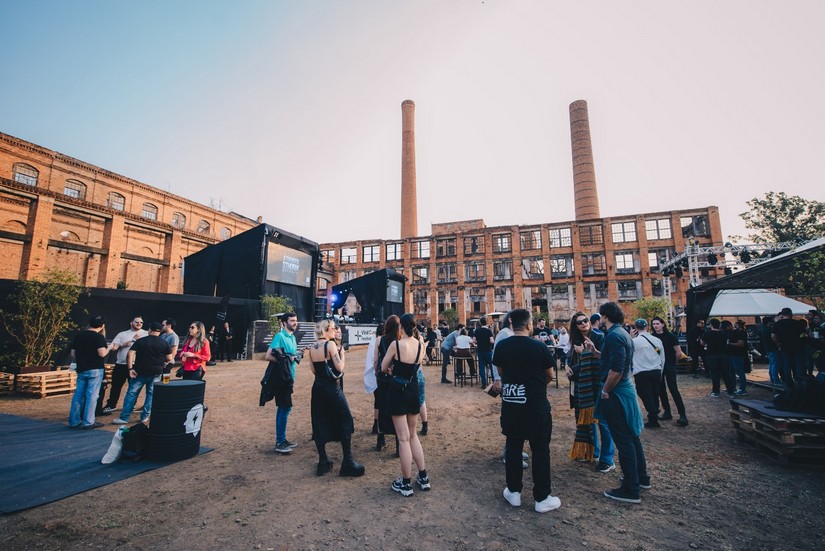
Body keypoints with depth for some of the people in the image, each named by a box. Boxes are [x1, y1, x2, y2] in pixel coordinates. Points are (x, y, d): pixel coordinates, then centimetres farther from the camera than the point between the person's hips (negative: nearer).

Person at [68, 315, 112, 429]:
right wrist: (109, 347, -1)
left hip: (81, 369, 7)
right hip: (94, 369, -7)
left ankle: (74, 421, 18)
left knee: (78, 395, 12)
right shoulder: (99, 336, -12)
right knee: (91, 395, -2)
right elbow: (102, 353, -19)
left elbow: (73, 353, 13)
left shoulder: (79, 335, 9)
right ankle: (88, 422, 2)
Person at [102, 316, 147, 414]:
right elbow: (113, 347, 5)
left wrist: (141, 340, -21)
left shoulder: (146, 334, 3)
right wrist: (123, 344, -13)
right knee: (116, 385, 9)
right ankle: (111, 405, 24)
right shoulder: (122, 334, 11)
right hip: (120, 364, 3)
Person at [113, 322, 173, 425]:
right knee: (151, 394, 11)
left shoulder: (141, 341, -1)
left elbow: (130, 354, -10)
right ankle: (145, 416, 14)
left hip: (140, 371, -1)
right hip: (157, 372, 1)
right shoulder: (165, 343, 0)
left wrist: (130, 368, -7)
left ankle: (124, 417, 9)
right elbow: (169, 358, 0)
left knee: (131, 393, 7)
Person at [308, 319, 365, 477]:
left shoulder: (312, 348, 5)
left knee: (320, 424, 14)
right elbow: (340, 367, -16)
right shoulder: (330, 344, -14)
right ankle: (347, 462, 8)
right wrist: (342, 353, -2)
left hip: (318, 388, 7)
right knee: (345, 421, 5)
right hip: (332, 388, -7)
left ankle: (323, 462, 20)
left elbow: (313, 370, 11)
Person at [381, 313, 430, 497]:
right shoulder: (420, 345, -2)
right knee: (413, 435, 21)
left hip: (398, 391, -5)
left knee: (403, 438, 5)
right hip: (413, 390, 5)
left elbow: (383, 368, -4)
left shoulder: (396, 344, -17)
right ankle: (423, 477, 27)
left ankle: (406, 483, 17)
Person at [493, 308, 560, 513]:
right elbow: (550, 376, 1)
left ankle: (514, 492, 27)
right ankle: (542, 498, 21)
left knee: (513, 447, 16)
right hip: (536, 406, -3)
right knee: (540, 451, 11)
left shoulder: (501, 346, -6)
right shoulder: (539, 347, -14)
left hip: (510, 405, 3)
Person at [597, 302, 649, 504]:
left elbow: (616, 370, -27)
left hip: (616, 393, -10)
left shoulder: (614, 335, -20)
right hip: (626, 389, 10)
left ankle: (631, 490, 11)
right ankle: (641, 477, 36)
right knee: (631, 435, 21)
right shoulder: (623, 333, 10)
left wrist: (605, 391, -16)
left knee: (624, 440, 0)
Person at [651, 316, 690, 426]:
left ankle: (682, 415, -4)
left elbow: (679, 353, -4)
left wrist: (672, 362, 6)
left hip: (669, 366, -4)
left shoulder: (670, 336, -8)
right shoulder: (652, 336, 0)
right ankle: (667, 412, 20)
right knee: (661, 389, 8)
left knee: (673, 388, -9)